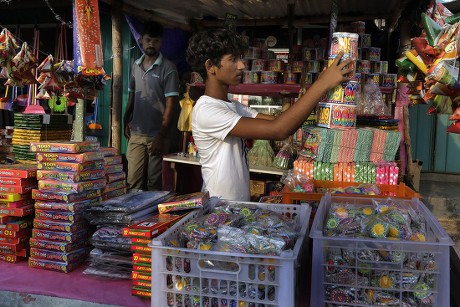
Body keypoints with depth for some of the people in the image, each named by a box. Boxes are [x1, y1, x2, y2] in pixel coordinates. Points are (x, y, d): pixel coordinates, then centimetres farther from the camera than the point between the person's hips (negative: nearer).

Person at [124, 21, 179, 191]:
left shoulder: (168, 68, -7)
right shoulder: (136, 65, 10)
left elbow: (171, 103, -11)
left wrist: (161, 136, -15)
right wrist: (127, 121, 8)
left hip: (157, 135, -4)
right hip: (136, 134, 4)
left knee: (155, 184, 4)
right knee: (133, 182, 5)